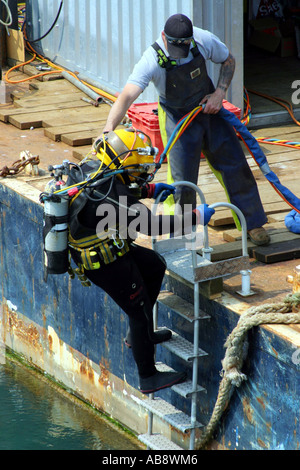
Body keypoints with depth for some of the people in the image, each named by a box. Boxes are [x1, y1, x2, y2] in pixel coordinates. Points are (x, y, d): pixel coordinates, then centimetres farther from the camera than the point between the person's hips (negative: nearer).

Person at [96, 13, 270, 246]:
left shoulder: (203, 40, -21)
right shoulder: (152, 60, -32)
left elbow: (228, 60, 1)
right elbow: (127, 96, -43)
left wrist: (220, 92, -13)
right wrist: (108, 128, -58)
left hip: (208, 108, 4)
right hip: (177, 117, -4)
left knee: (235, 166, 8)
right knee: (182, 180, -8)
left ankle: (253, 223, 25)